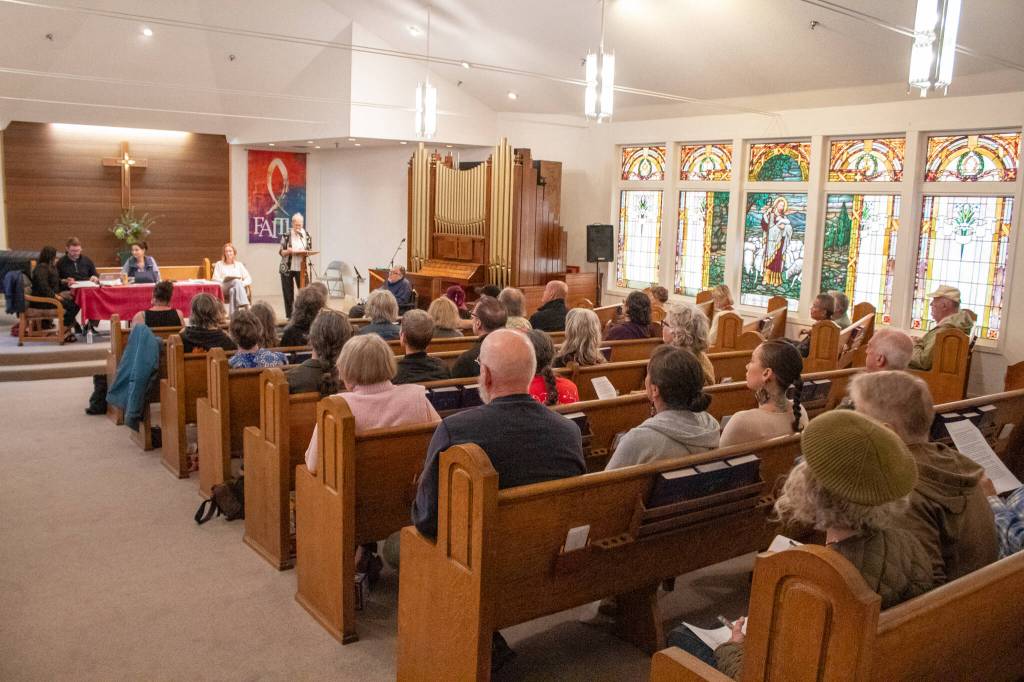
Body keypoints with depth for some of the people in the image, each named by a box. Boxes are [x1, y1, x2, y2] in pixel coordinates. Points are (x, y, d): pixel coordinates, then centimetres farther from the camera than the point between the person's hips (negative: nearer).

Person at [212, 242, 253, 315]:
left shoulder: (239, 264, 24)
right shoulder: (219, 264, 20)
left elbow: (249, 279, 13)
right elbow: (215, 279, 6)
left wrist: (242, 284, -10)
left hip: (240, 288, 2)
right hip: (224, 289, -2)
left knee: (233, 290, -38)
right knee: (236, 281, -36)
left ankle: (233, 316, -54)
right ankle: (246, 307, -57)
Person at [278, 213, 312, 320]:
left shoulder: (306, 235, 3)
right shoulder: (286, 235, -3)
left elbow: (310, 250, 7)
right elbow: (280, 252, -2)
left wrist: (304, 252, -14)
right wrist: (288, 251, -22)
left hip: (301, 268, 1)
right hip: (287, 268, -1)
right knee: (288, 292, 4)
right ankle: (289, 316, 12)